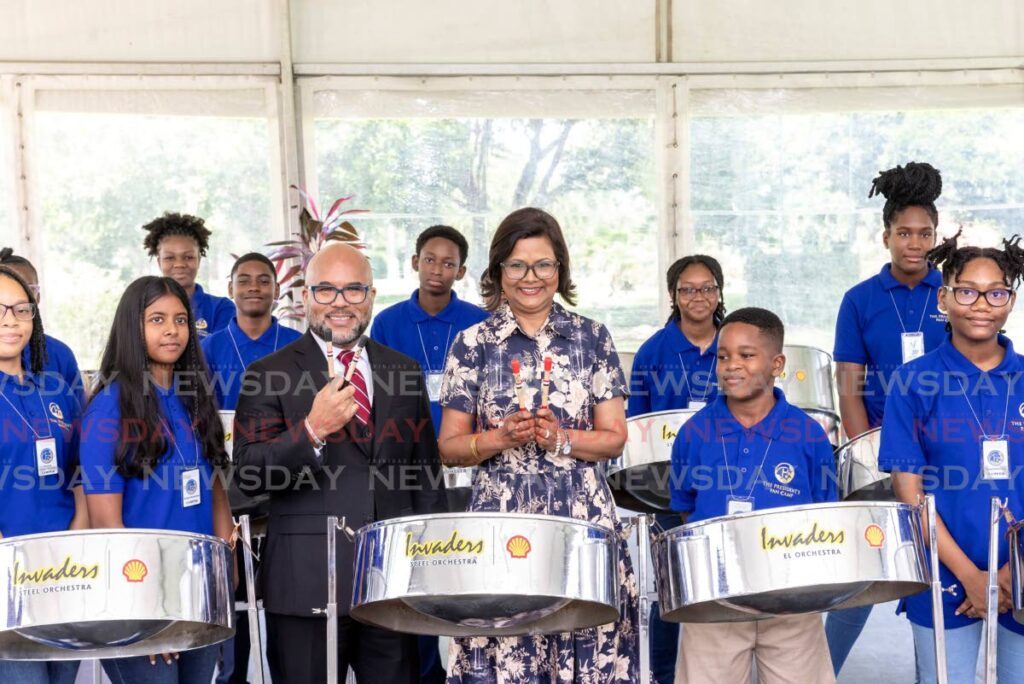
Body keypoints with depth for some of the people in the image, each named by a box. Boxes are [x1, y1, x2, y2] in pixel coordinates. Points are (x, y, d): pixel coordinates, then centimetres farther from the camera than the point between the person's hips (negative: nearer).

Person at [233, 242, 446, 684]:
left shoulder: (404, 372, 12)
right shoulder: (267, 375, 1)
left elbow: (427, 473, 15)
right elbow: (249, 474, -10)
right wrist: (312, 430, -25)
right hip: (306, 585, -3)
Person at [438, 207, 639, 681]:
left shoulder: (592, 338, 7)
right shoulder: (472, 344, 5)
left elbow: (614, 439, 4)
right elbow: (449, 447, 5)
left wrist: (560, 439, -12)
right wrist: (500, 438, -13)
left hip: (584, 521, 1)